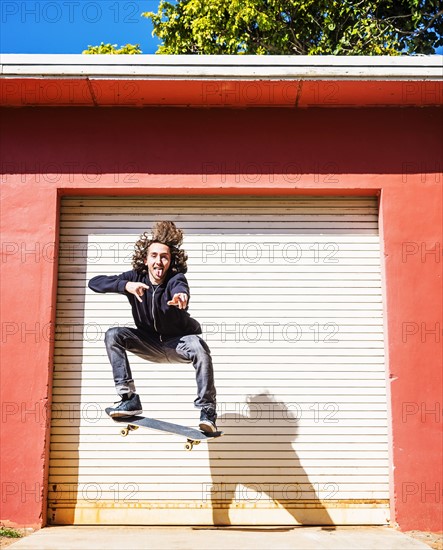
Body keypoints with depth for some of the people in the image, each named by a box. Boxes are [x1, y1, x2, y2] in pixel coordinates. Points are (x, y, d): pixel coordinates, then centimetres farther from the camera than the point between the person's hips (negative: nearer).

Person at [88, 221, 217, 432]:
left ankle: (207, 410, -25)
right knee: (113, 335, -19)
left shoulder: (175, 278, -22)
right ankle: (129, 399, -16)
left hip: (178, 342, -3)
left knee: (198, 345, -35)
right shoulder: (136, 277, -14)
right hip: (149, 342, 3)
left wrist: (180, 296, -73)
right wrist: (125, 285, -40)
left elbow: (179, 286, -48)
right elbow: (94, 282, -23)